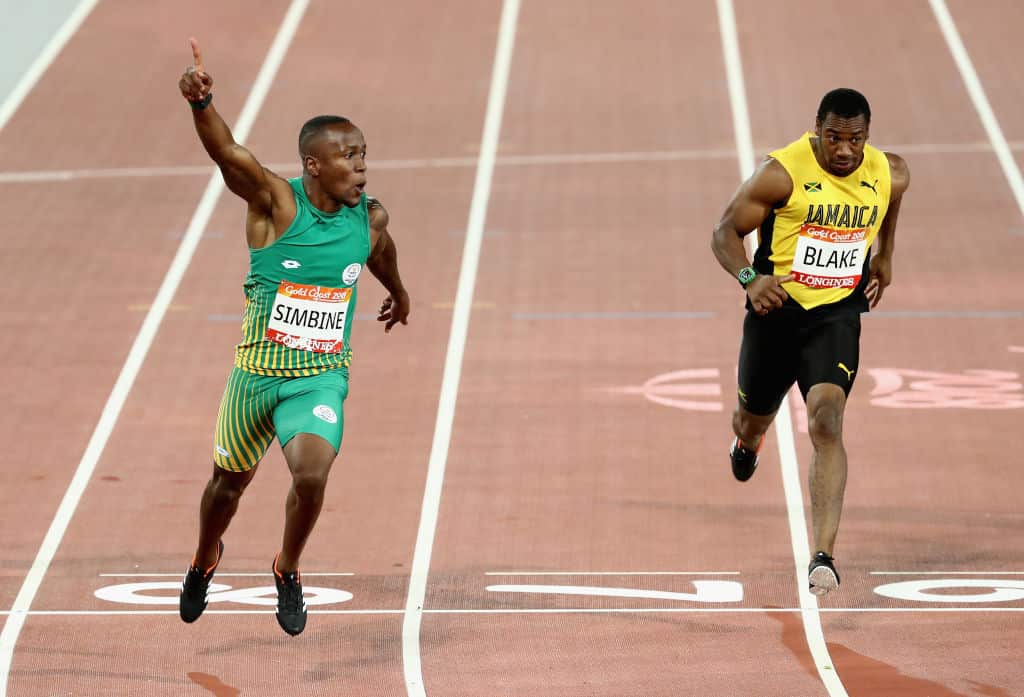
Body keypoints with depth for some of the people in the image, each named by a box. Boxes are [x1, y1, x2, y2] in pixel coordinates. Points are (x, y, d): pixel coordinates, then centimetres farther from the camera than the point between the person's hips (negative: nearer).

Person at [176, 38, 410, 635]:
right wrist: (202, 102, -54)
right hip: (257, 374, -1)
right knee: (231, 480, 17)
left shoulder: (369, 217, -4)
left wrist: (398, 292, 41)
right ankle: (206, 560, 50)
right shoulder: (276, 201, -16)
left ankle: (288, 571, 6)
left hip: (321, 379, 1)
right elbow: (229, 154, -34)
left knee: (312, 475, -23)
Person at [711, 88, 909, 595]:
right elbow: (725, 232, -12)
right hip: (777, 307, 0)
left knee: (826, 421, -21)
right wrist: (749, 278, -30)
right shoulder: (783, 173, -17)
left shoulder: (889, 175, -5)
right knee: (754, 417, 20)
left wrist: (884, 256, 23)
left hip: (837, 312, 0)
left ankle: (823, 558, -26)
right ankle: (747, 442, 63)